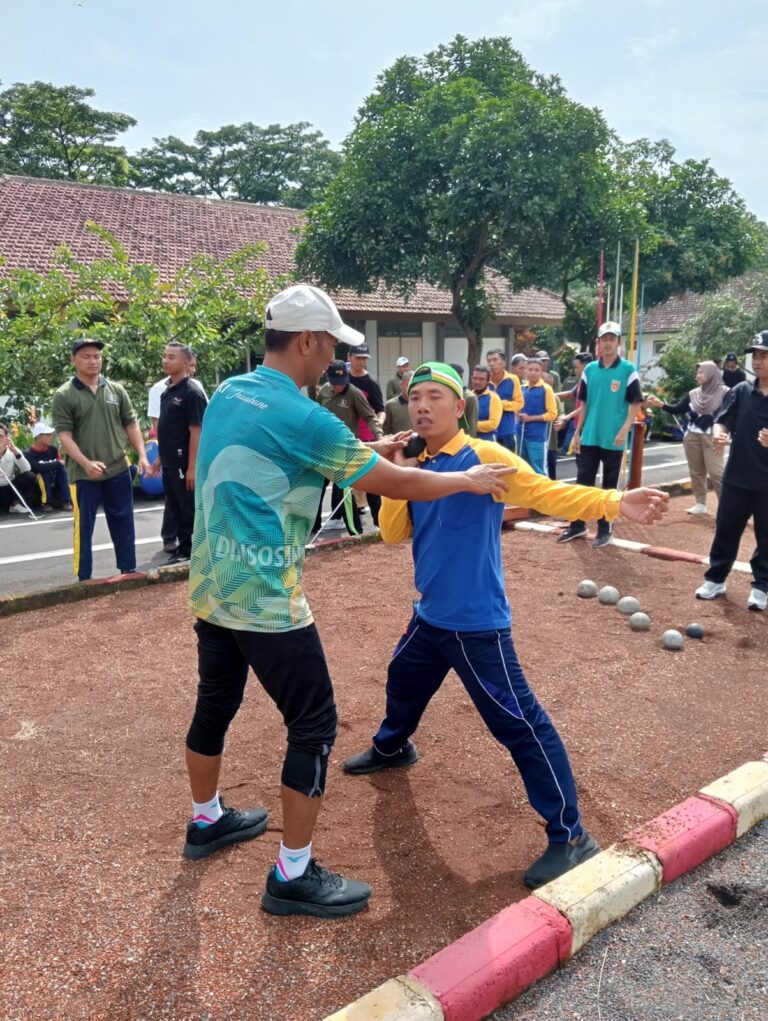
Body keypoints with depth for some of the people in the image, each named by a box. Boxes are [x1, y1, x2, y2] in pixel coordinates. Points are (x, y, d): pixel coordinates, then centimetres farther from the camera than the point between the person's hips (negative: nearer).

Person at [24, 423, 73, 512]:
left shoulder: (53, 449, 1)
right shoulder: (30, 453, -17)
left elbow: (61, 465, -1)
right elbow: (38, 467, -34)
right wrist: (57, 464, -29)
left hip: (54, 482, 5)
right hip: (38, 484, -5)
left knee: (62, 469, -19)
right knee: (44, 473, -32)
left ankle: (65, 501, -22)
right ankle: (46, 503, -23)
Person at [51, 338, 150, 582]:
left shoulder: (116, 390, 7)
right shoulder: (64, 396, -4)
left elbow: (131, 424, 10)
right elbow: (64, 435, -10)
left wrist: (142, 455, -1)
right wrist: (86, 463, -22)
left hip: (118, 470, 4)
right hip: (83, 474, -3)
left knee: (124, 524, 12)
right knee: (84, 528, 4)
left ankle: (129, 571, 25)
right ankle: (84, 579, 13)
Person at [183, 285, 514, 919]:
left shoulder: (228, 394, 5)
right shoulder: (303, 417, -19)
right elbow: (395, 485, -12)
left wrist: (369, 451, 17)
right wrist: (468, 480, 3)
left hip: (210, 588, 9)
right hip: (265, 601, -9)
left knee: (215, 705, 23)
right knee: (314, 726, 4)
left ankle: (207, 822, 45)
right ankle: (293, 877, 15)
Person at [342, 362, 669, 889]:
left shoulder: (485, 457, -15)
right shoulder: (417, 466, 7)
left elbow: (548, 493, -26)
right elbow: (392, 534, 4)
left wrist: (615, 501, -41)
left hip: (477, 624, -8)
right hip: (429, 616, 8)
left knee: (519, 724, -5)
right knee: (403, 683, 30)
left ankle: (570, 836, 8)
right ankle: (392, 747, 61)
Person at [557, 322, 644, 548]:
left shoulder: (628, 370, -4)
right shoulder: (589, 369, 7)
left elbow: (635, 403, -5)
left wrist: (624, 430, -17)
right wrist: (577, 432, 8)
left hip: (613, 439, -4)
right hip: (589, 437, 4)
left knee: (609, 486, 6)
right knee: (583, 482, 8)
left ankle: (604, 530, 15)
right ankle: (578, 525, 19)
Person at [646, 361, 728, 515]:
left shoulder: (724, 392, -4)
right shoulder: (694, 394, 11)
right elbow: (677, 410, 10)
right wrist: (660, 404, -1)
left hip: (712, 437, -5)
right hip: (692, 436, 6)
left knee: (716, 472, -9)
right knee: (696, 471, 9)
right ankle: (700, 504, 18)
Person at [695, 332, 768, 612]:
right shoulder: (741, 391, 2)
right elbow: (721, 421, -2)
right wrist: (718, 434, -25)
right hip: (736, 477, 3)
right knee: (726, 530, 11)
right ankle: (715, 579, 24)